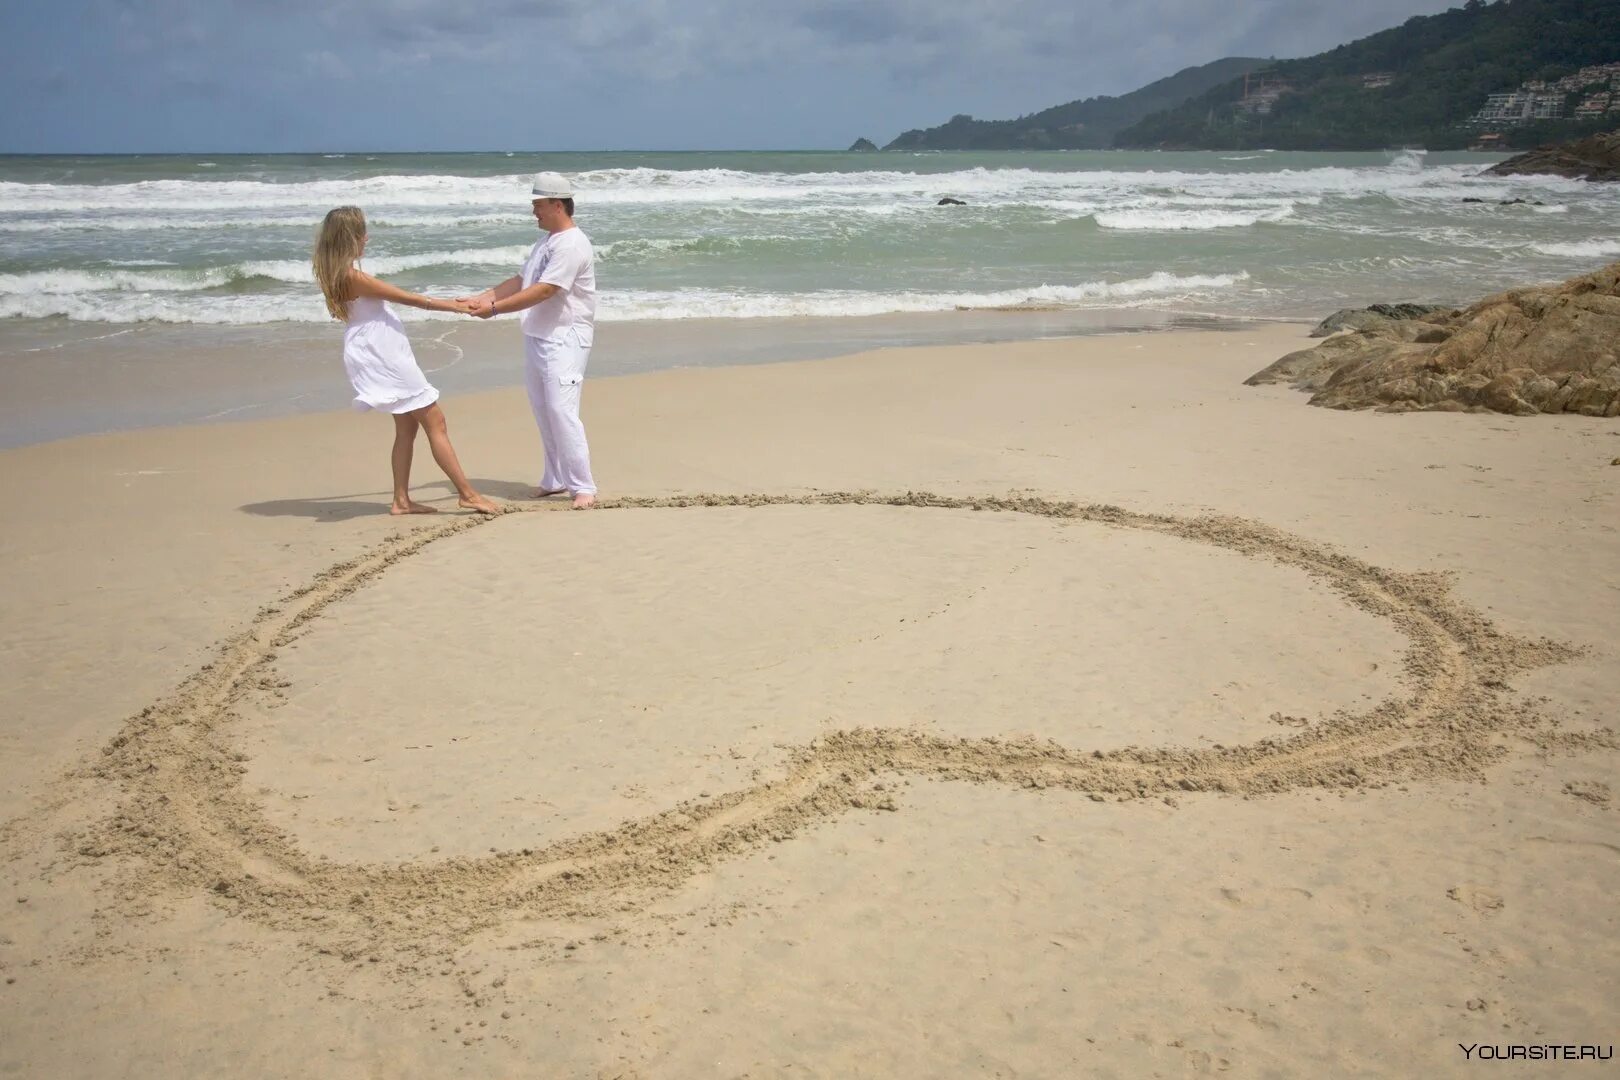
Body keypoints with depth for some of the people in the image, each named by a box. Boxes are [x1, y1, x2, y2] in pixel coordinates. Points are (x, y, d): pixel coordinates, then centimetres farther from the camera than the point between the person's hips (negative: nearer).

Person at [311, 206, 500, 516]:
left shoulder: (337, 275, 7)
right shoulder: (353, 277, -20)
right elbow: (411, 299, -14)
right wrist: (454, 306, -4)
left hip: (380, 355, 10)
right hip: (384, 359, -10)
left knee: (406, 426, 14)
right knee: (436, 423, -5)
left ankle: (401, 500, 14)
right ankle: (468, 494, -2)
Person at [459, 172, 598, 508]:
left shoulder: (572, 244, -15)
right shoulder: (545, 242, 16)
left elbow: (542, 291, -22)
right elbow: (519, 281, 18)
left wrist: (494, 308, -20)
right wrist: (480, 298, 7)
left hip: (565, 339, -10)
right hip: (537, 337, 10)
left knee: (561, 411, -14)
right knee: (543, 412, 12)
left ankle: (583, 487, -10)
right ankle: (555, 479, 22)